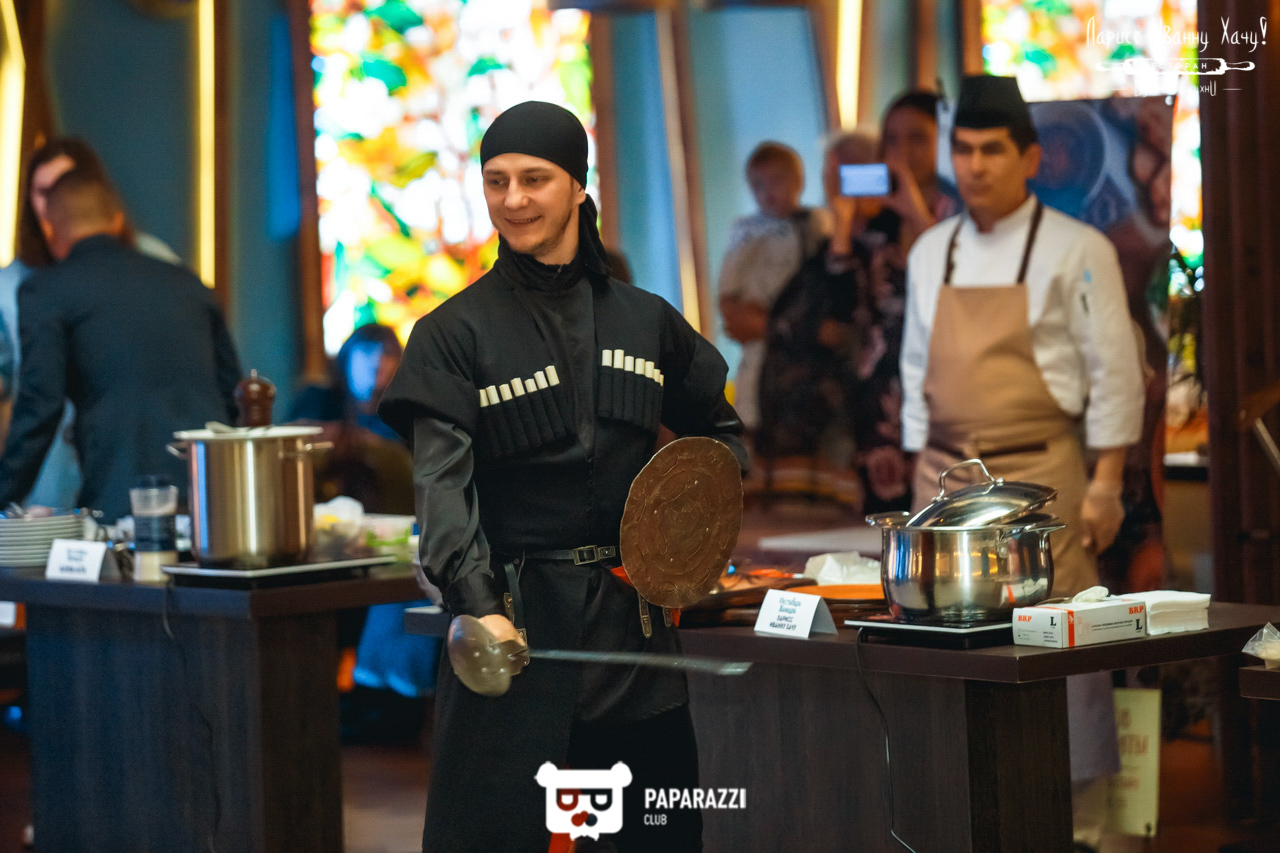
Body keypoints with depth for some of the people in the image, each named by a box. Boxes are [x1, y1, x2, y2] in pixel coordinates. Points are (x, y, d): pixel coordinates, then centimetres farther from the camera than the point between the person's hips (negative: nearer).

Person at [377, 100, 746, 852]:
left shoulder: (645, 320, 10)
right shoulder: (455, 333, -1)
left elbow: (720, 430, 24)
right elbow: (443, 485, -13)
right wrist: (481, 608, -28)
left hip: (632, 610, 4)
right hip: (517, 618, -3)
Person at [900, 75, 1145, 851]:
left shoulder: (1076, 250, -4)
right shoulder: (932, 253, 12)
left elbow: (1114, 372, -5)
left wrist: (1105, 485, -9)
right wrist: (921, 474, 14)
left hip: (1041, 474, -5)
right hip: (947, 474, 5)